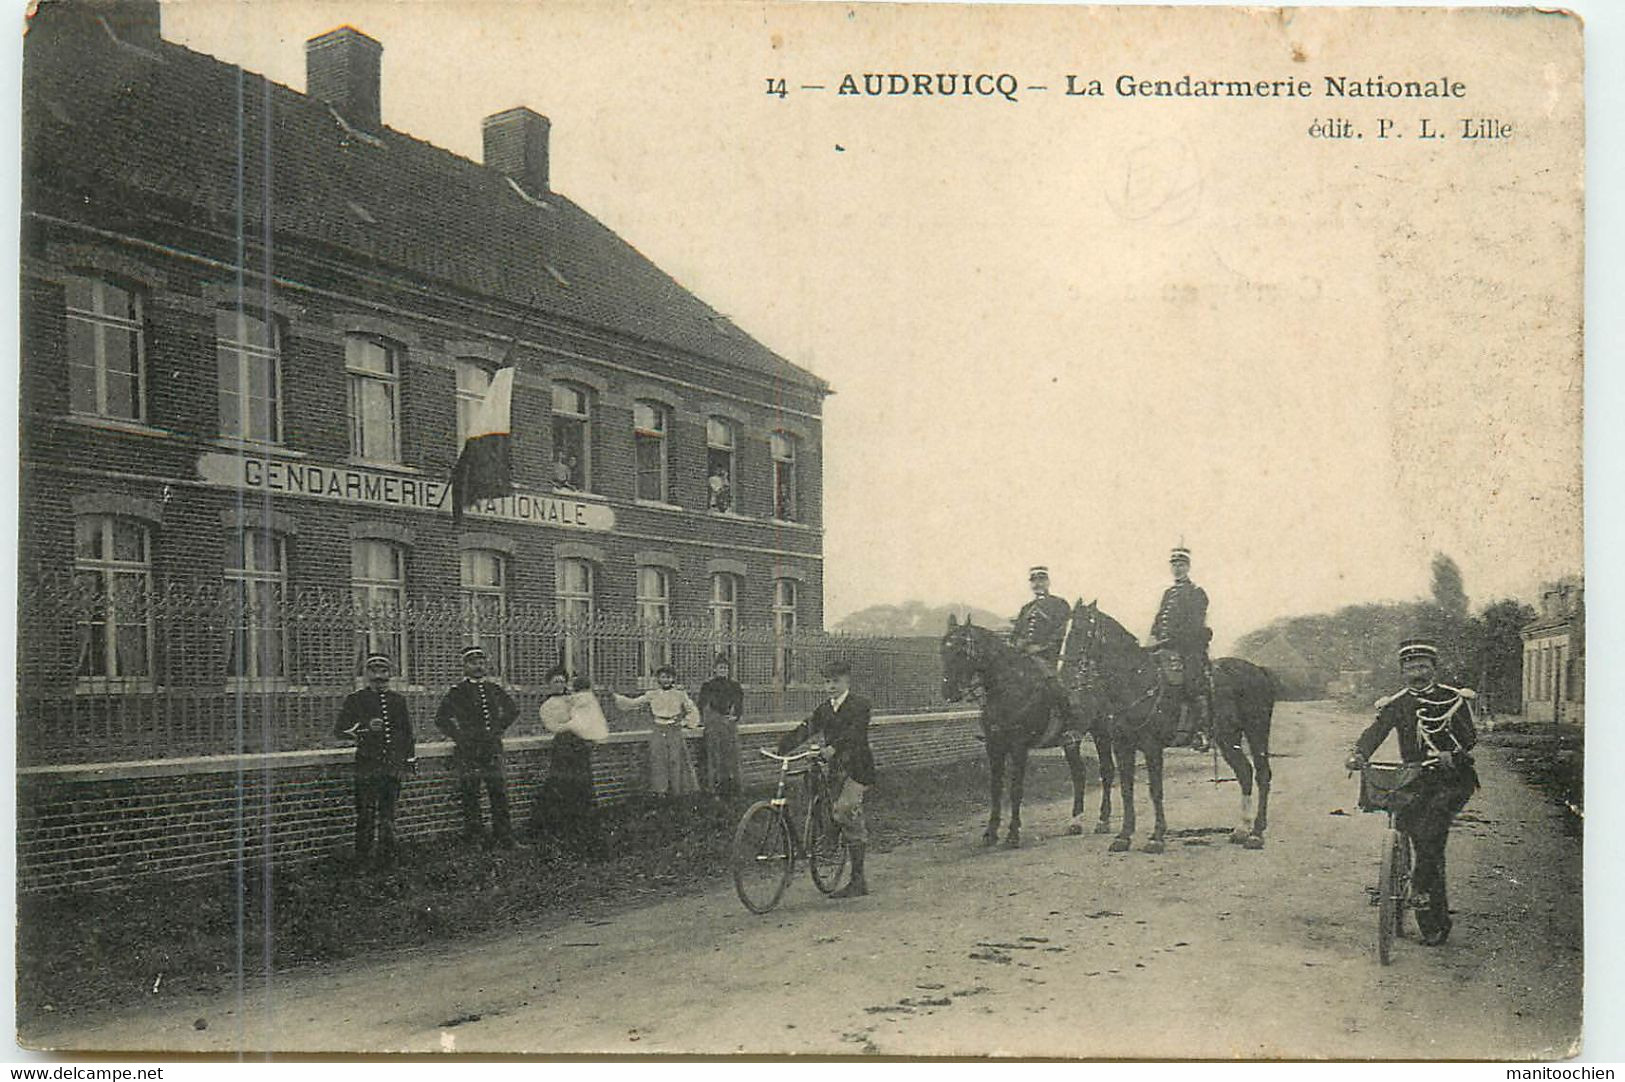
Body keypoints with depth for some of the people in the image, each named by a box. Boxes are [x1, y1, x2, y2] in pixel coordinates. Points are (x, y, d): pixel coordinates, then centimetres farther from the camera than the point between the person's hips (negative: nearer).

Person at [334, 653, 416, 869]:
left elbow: (408, 732, 18)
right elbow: (339, 730, -2)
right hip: (367, 765, -3)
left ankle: (387, 859, 14)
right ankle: (361, 861, 5)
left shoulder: (398, 700, 14)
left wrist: (410, 761, 14)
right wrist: (365, 727, -17)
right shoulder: (355, 699, 3)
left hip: (393, 766, 3)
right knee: (366, 814, -3)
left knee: (388, 815, 7)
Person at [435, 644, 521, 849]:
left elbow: (512, 710, 23)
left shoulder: (494, 688, 10)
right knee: (470, 796, 1)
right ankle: (474, 837, 9)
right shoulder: (458, 691, -1)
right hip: (469, 751, -3)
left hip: (493, 749, 3)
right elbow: (441, 718, 0)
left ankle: (504, 837, 9)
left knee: (499, 793, 3)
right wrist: (459, 736, -6)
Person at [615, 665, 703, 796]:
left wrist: (683, 723, 1)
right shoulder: (652, 695, 6)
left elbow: (693, 711, 11)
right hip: (658, 733, 1)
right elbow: (632, 703, 9)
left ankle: (676, 792, 5)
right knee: (658, 763, -4)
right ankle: (660, 791, 3)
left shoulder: (680, 695, 4)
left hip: (675, 732, -1)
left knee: (675, 762, -3)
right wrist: (615, 696, 3)